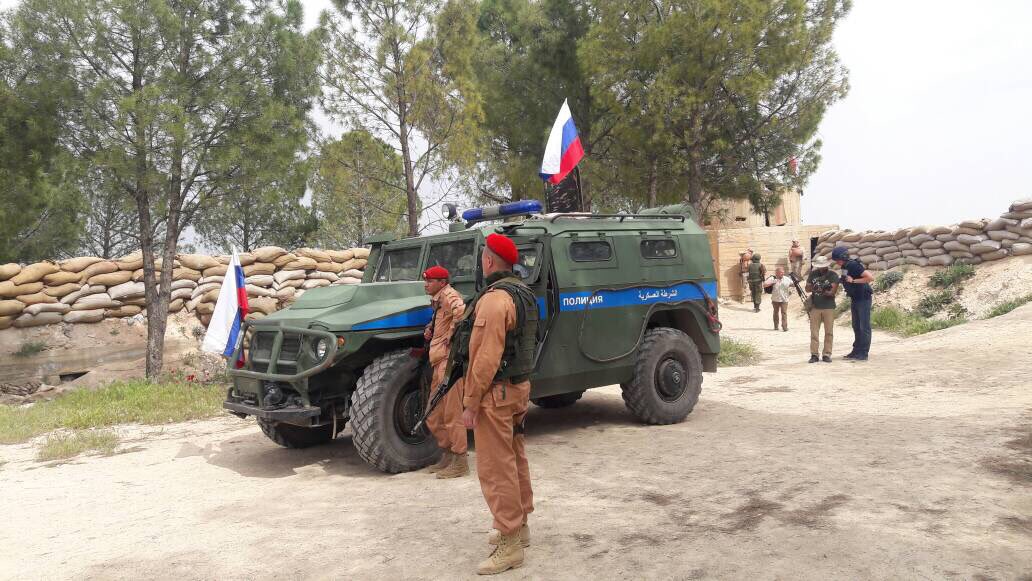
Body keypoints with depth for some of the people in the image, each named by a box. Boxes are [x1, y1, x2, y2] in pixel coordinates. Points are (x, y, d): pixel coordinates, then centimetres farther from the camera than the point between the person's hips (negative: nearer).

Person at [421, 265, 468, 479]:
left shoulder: (448, 296, -12)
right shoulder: (437, 299, 17)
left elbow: (462, 313, -32)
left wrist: (451, 336, -22)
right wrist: (430, 330, 17)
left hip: (449, 360, -10)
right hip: (439, 361, 10)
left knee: (451, 414, -4)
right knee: (434, 416, 14)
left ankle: (460, 462, 4)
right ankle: (447, 456, 25)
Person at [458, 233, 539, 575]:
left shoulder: (494, 298, -20)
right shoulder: (523, 294, 11)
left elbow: (486, 358, -24)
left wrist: (470, 403, -19)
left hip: (497, 392, -10)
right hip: (520, 385, 10)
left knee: (496, 468, -3)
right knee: (514, 458, 19)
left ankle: (510, 545, 3)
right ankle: (519, 526, 31)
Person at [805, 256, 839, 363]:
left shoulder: (833, 276, -2)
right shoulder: (813, 274, 9)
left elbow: (833, 291, -11)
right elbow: (807, 288, 7)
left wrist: (823, 291, -29)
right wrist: (814, 287, -15)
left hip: (829, 307, -2)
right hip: (815, 307, 2)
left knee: (829, 332, 1)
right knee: (814, 332, 0)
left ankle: (827, 354, 7)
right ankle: (814, 354, 4)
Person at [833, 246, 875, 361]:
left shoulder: (854, 265, -20)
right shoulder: (845, 268, 7)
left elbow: (870, 277, -26)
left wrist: (853, 280, -23)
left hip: (864, 299, -9)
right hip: (855, 299, 9)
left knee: (864, 327, -4)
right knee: (856, 327, 13)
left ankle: (864, 353, -1)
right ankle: (856, 351, 19)